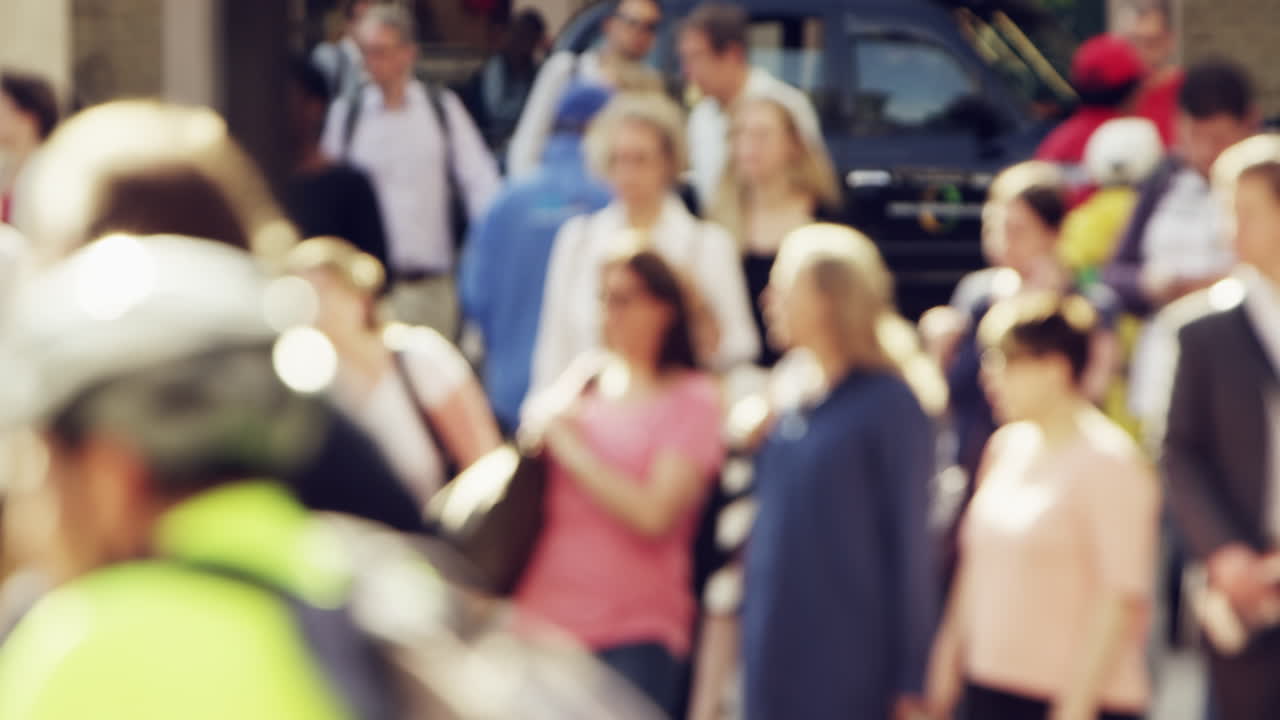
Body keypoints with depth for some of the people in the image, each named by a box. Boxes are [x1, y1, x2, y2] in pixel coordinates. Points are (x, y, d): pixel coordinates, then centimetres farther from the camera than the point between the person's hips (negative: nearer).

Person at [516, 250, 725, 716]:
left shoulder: (692, 398, -2)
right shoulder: (580, 383, 13)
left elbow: (654, 515, -15)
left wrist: (570, 449, -9)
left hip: (632, 634, -5)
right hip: (541, 619, 5)